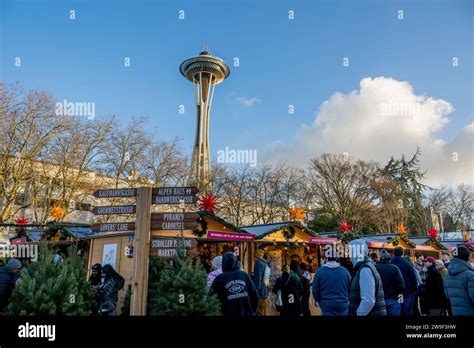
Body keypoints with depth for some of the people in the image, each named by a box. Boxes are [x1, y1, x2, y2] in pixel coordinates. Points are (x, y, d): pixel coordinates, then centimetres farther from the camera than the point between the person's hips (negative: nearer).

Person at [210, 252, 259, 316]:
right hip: (247, 313, 2)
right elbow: (255, 294, 1)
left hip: (230, 314, -2)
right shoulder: (244, 275, -1)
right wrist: (253, 311, 13)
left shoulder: (220, 279, -7)